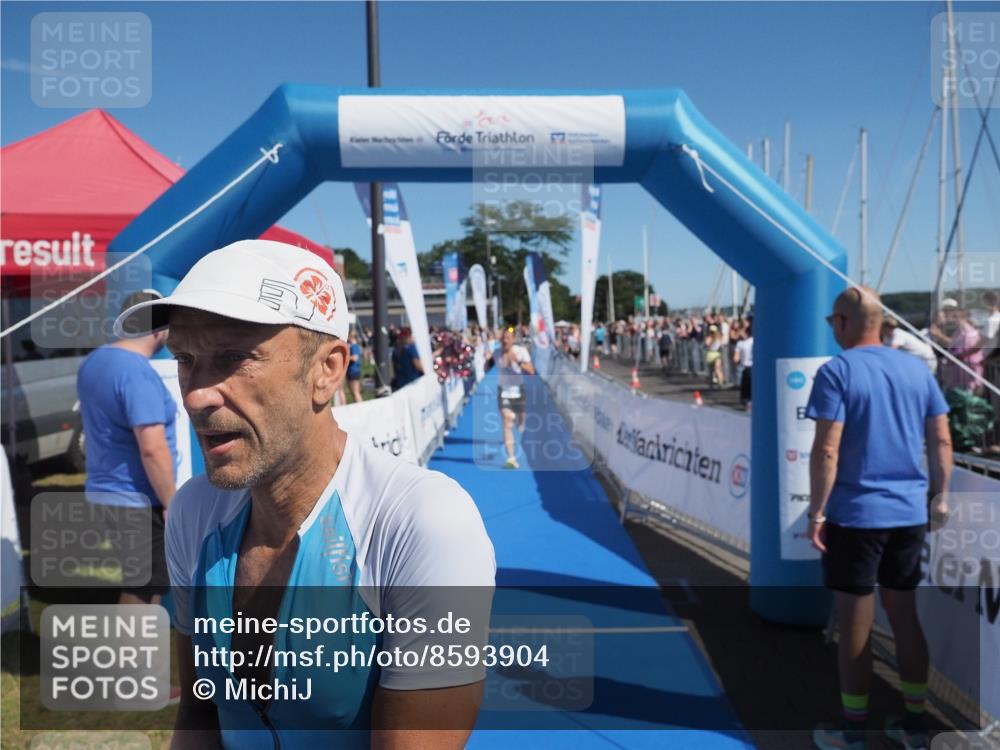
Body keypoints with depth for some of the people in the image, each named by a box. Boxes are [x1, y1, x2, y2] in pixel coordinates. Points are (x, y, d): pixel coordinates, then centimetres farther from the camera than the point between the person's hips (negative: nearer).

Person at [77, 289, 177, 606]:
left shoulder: (93, 362, 8)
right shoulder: (138, 373, -22)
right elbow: (152, 449, -25)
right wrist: (171, 504, -17)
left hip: (106, 489, 9)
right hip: (137, 499, -9)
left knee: (145, 582, 20)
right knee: (142, 589, 3)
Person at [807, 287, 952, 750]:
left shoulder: (837, 371, -12)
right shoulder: (917, 369, 6)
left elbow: (827, 450, -17)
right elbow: (942, 440, 8)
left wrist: (816, 511, -11)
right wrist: (940, 495, 17)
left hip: (854, 515, -6)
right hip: (909, 513, 6)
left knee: (855, 624, 5)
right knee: (905, 615, 17)